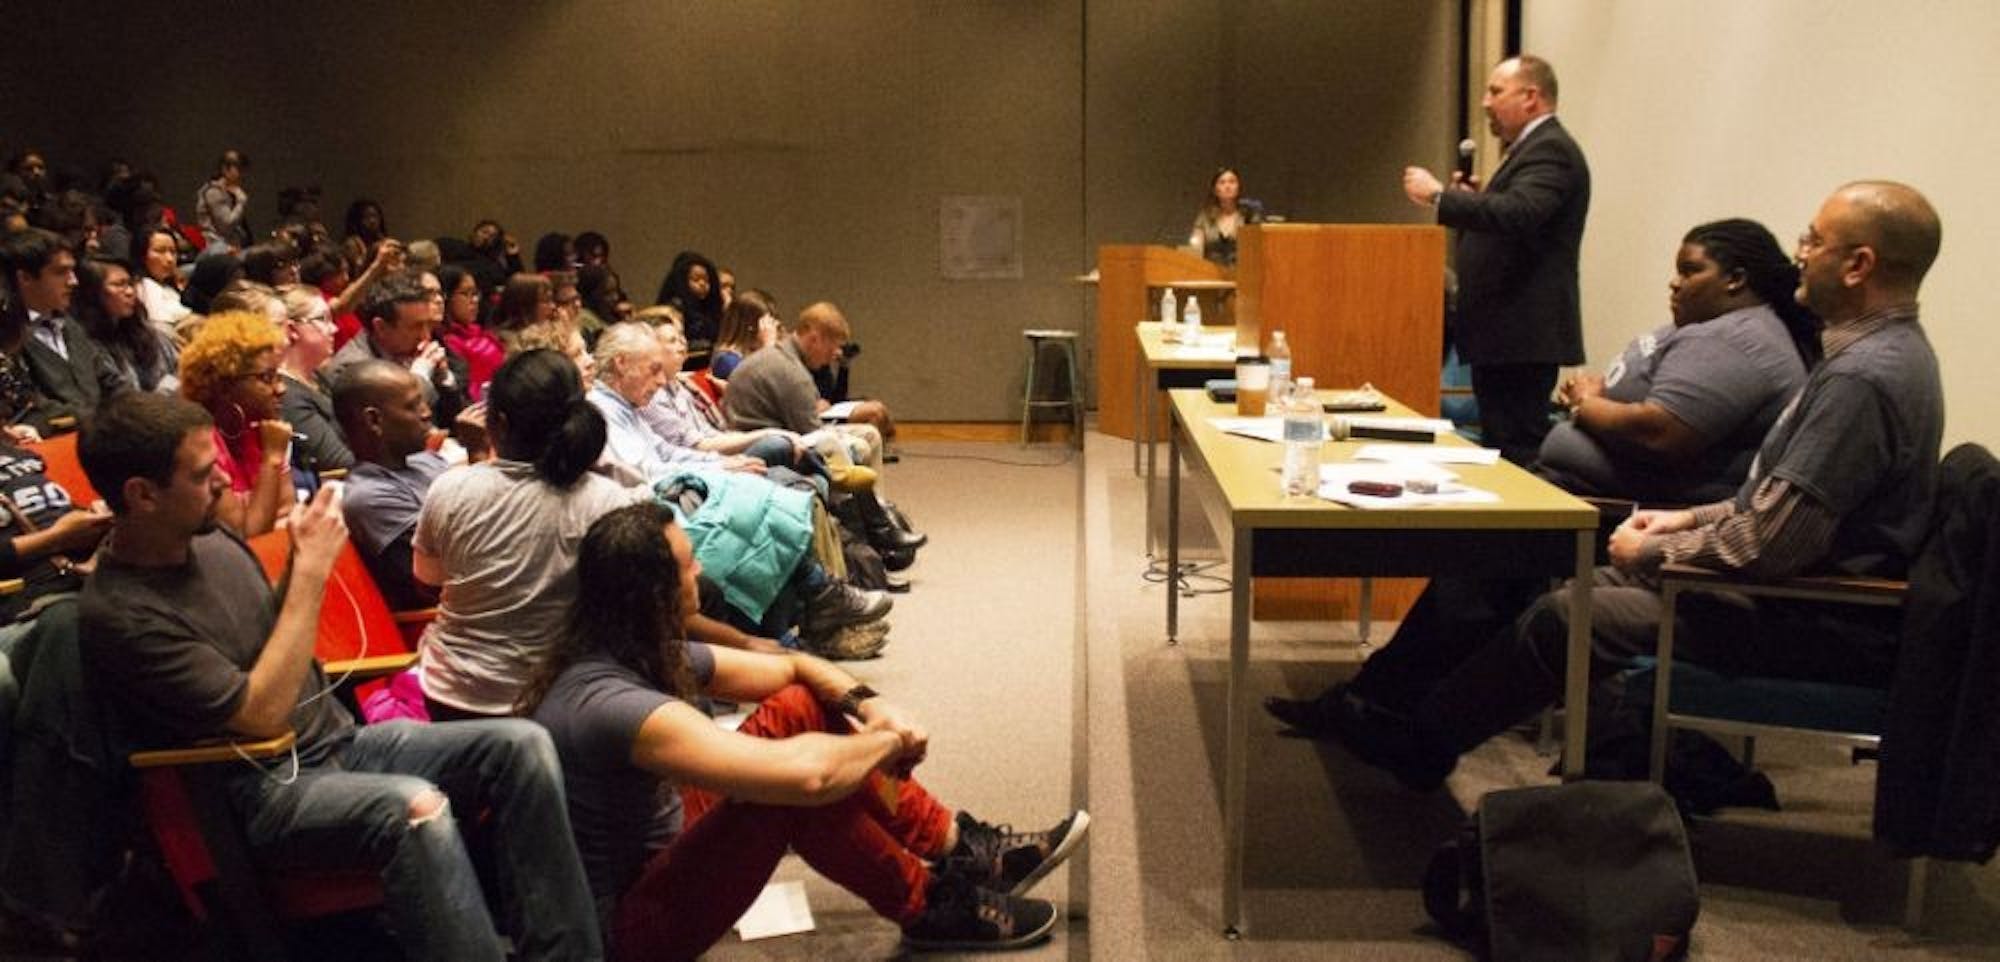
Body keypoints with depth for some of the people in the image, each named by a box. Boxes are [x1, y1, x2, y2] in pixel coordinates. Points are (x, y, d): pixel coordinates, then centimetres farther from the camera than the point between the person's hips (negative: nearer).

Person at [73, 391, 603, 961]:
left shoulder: (209, 540, 8)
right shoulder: (118, 614, -17)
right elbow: (262, 713, -21)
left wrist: (304, 559, -1)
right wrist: (311, 570, -19)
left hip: (339, 739, 8)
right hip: (265, 791, -8)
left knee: (522, 747, -13)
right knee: (415, 811, -37)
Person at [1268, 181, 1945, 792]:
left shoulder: (1865, 376, -23)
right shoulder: (1882, 351, 12)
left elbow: (1772, 544, -27)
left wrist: (1654, 549, -11)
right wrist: (1689, 519, 9)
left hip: (1809, 623, -10)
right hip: (1798, 584, 10)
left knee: (1564, 617, -15)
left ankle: (1418, 744, 4)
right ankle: (1378, 703, 10)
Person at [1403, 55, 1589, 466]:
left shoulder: (1551, 150, -12)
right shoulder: (1532, 148, 22)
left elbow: (1517, 214, -29)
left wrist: (1439, 195, -23)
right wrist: (1471, 200, 7)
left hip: (1523, 337, -11)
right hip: (1508, 335, 11)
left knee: (1515, 454, -11)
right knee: (1500, 448, 13)